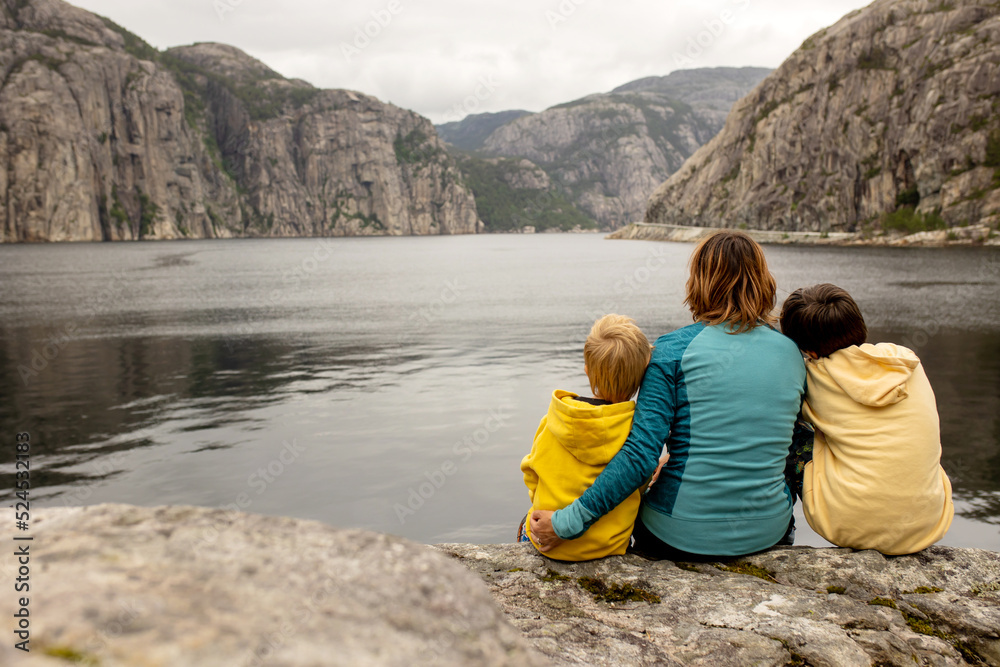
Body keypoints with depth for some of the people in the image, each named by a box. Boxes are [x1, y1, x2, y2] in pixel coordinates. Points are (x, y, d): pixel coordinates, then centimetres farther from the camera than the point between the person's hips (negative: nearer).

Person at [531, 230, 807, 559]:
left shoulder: (675, 349, -14)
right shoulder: (792, 354, 0)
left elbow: (640, 454, -21)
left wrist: (567, 522, -17)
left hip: (682, 535, -4)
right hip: (770, 532, 4)